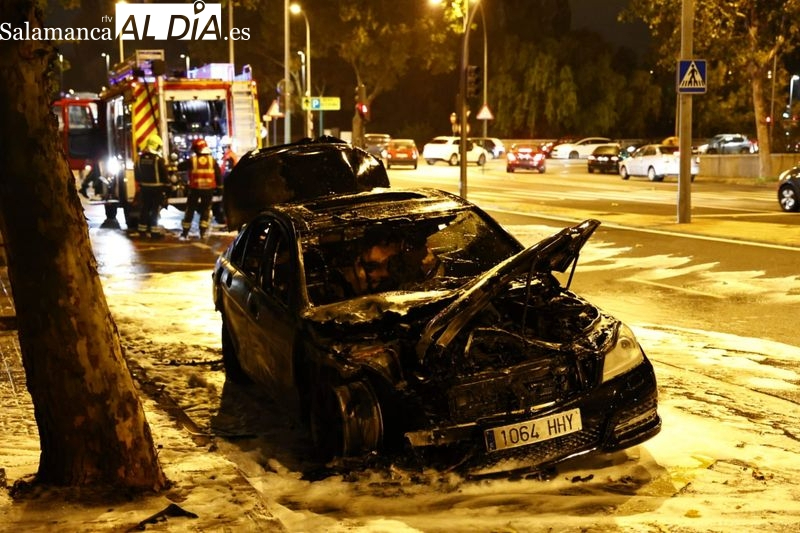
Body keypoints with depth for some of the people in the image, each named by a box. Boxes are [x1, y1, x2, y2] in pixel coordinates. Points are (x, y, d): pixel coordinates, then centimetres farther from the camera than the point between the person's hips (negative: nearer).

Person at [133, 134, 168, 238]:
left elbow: (136, 172, 11)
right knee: (155, 209, -2)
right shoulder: (158, 159, -16)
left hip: (144, 187, 6)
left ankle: (142, 230, 15)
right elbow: (164, 174, -12)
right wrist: (164, 184, 3)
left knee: (144, 208, 12)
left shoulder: (140, 158, 4)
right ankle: (154, 231, -2)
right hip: (156, 187, -6)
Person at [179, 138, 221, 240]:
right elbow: (218, 176, -1)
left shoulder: (192, 160, -6)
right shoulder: (212, 160, -3)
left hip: (195, 189, -1)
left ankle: (185, 233, 10)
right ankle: (203, 232, 10)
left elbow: (180, 167, 3)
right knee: (205, 210, 14)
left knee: (190, 210, 10)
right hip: (208, 189, 1)